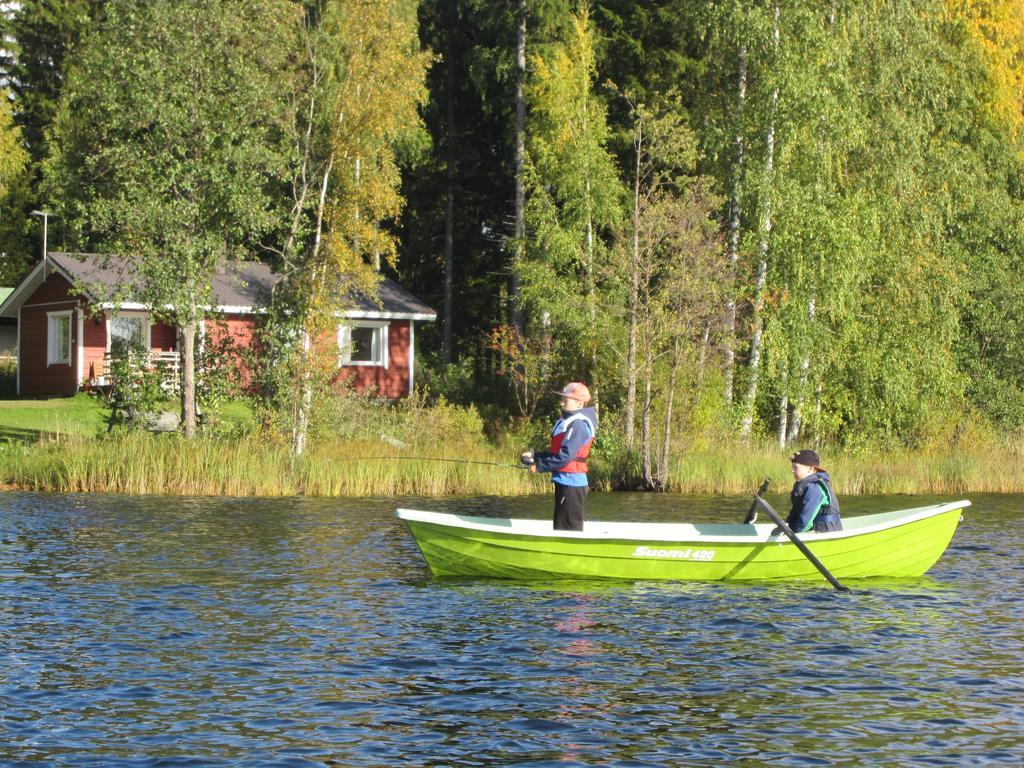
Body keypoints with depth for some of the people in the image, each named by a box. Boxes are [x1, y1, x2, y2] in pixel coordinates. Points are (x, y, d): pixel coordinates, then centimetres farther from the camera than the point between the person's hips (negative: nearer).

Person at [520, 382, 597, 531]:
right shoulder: (565, 422, 16)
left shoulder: (579, 424, -16)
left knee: (569, 530, -7)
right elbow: (555, 452, 19)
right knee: (561, 527, 17)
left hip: (571, 482, -11)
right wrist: (534, 455, 5)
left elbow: (565, 456, -23)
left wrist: (539, 466, -15)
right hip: (564, 481, 11)